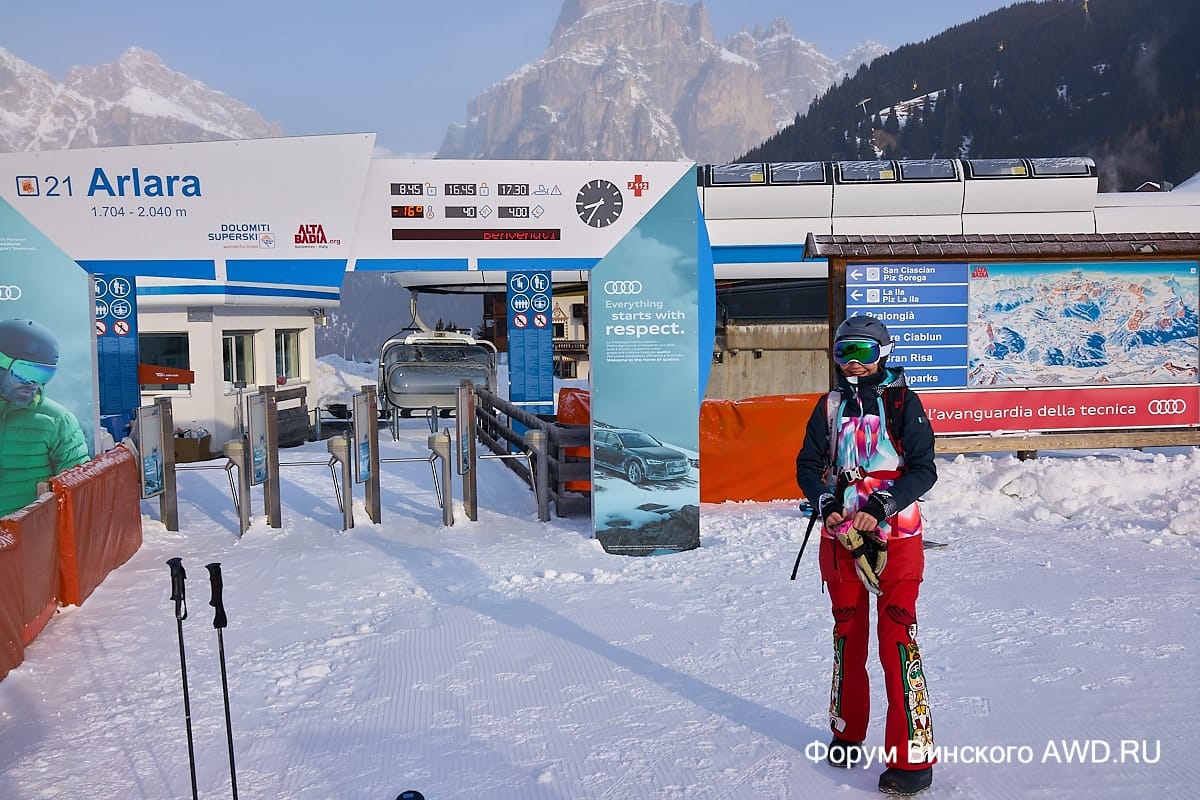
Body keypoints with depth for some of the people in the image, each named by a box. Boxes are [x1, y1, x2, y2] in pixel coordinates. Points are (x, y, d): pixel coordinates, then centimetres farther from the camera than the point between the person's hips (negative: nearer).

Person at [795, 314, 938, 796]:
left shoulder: (902, 402, -3)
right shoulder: (831, 406, 9)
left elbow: (924, 469, -7)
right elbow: (808, 465, 9)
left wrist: (881, 506, -19)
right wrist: (827, 504, -9)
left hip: (896, 533, -4)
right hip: (841, 532, 4)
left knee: (897, 635, -9)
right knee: (847, 632, 14)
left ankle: (913, 756, -4)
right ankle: (847, 733, 30)